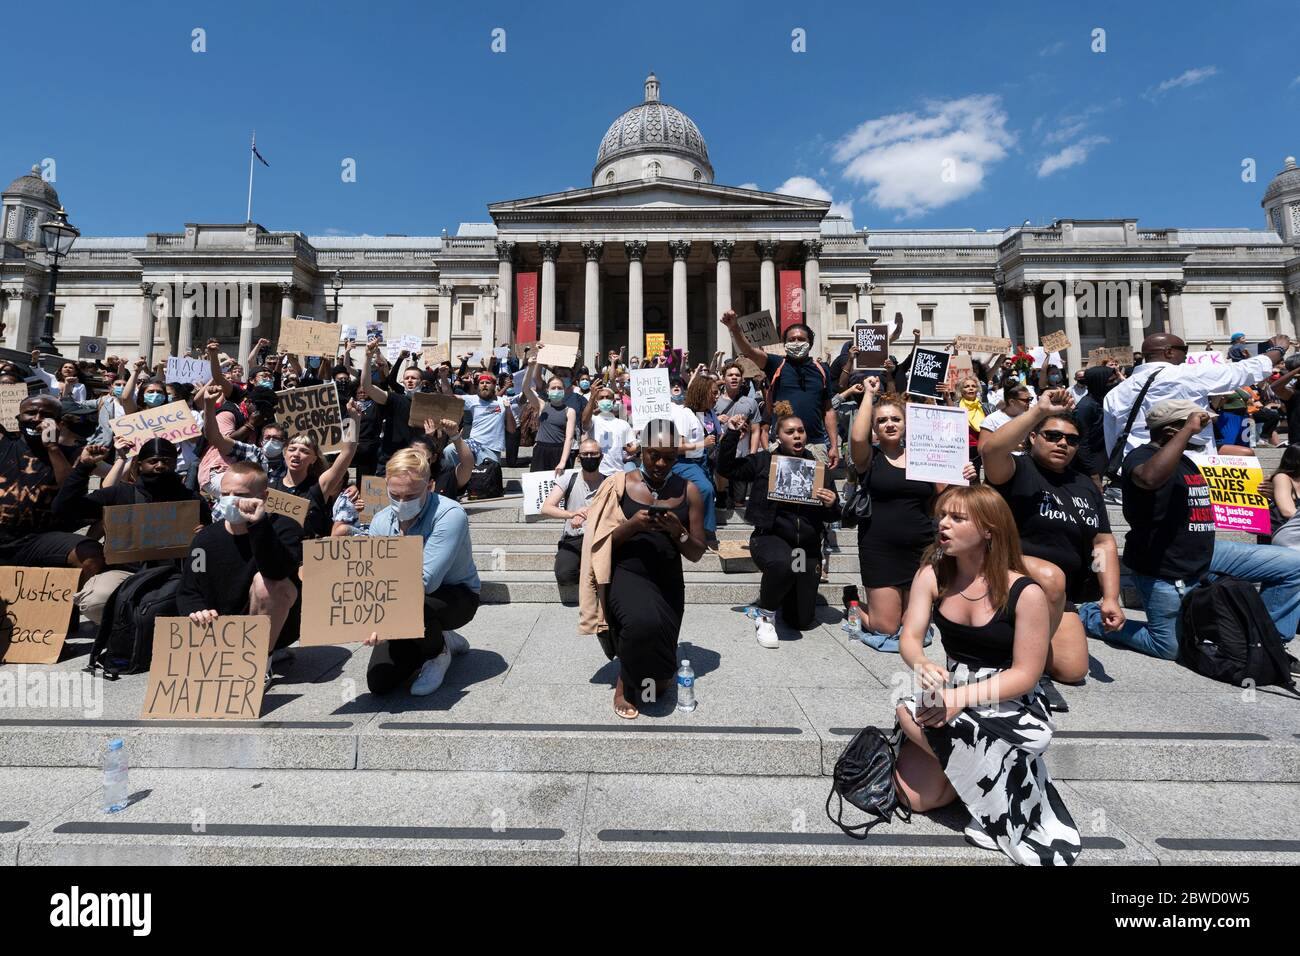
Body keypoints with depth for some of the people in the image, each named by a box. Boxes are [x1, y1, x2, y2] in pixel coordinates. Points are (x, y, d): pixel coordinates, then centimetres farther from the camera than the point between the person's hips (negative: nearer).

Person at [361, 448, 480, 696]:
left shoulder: (449, 515, -26)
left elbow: (427, 580, -33)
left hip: (456, 596, -5)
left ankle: (438, 651, -4)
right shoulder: (381, 522, -7)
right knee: (379, 683, -3)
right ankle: (439, 638, 23)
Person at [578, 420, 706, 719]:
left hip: (668, 580, 3)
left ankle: (655, 676, 42)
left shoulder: (689, 491, 3)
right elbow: (602, 543, -2)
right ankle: (625, 682, 0)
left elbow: (696, 554, 4)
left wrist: (677, 531, -16)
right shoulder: (619, 484, -2)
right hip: (626, 573, -3)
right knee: (644, 622, -30)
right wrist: (631, 525, -20)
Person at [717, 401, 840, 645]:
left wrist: (831, 505, -15)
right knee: (782, 563, -40)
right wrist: (732, 434, -7)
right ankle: (765, 614, -9)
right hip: (770, 537, -3)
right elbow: (726, 468, -1)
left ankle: (781, 594, 42)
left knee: (803, 621, 6)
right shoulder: (763, 461, 1)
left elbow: (832, 517, 8)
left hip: (808, 545, 3)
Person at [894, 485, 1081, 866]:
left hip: (1010, 704, -3)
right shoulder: (931, 575, -7)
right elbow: (909, 639, -10)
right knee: (914, 796, -13)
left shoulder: (1025, 593, -18)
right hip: (955, 694, 4)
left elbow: (1025, 675, -16)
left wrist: (962, 697, -30)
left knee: (907, 713, -30)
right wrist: (924, 666, -34)